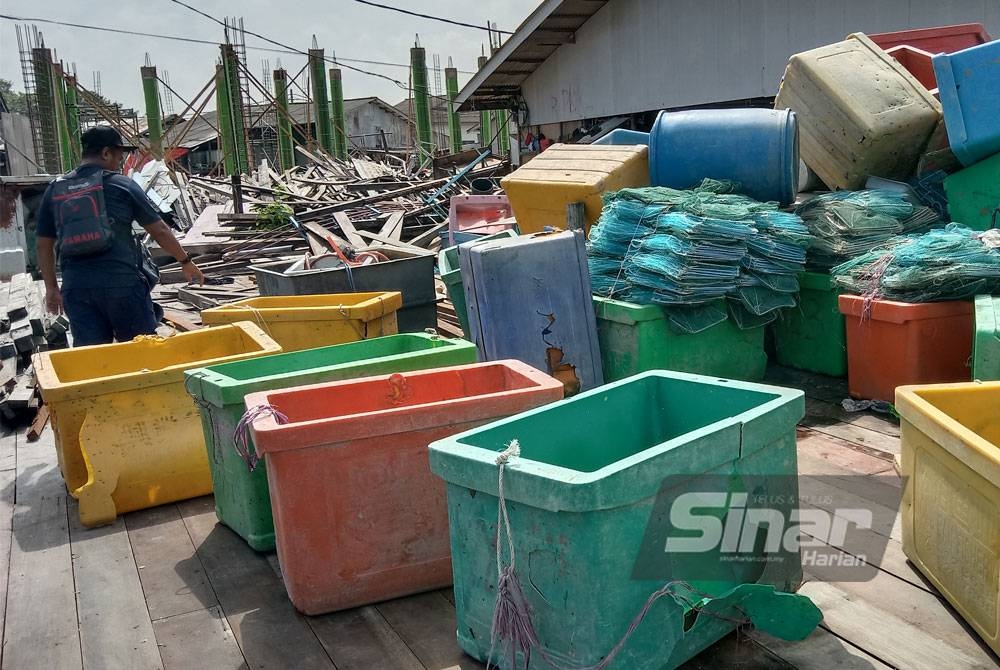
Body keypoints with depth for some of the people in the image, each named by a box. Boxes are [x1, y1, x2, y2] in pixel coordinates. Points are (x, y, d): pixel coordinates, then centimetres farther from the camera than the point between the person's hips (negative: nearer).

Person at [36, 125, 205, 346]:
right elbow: (159, 231, 3)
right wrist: (186, 262, 15)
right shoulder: (121, 185, 0)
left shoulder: (54, 190, 11)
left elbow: (43, 245, 12)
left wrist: (51, 288, 20)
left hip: (75, 287, 4)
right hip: (121, 282, -3)